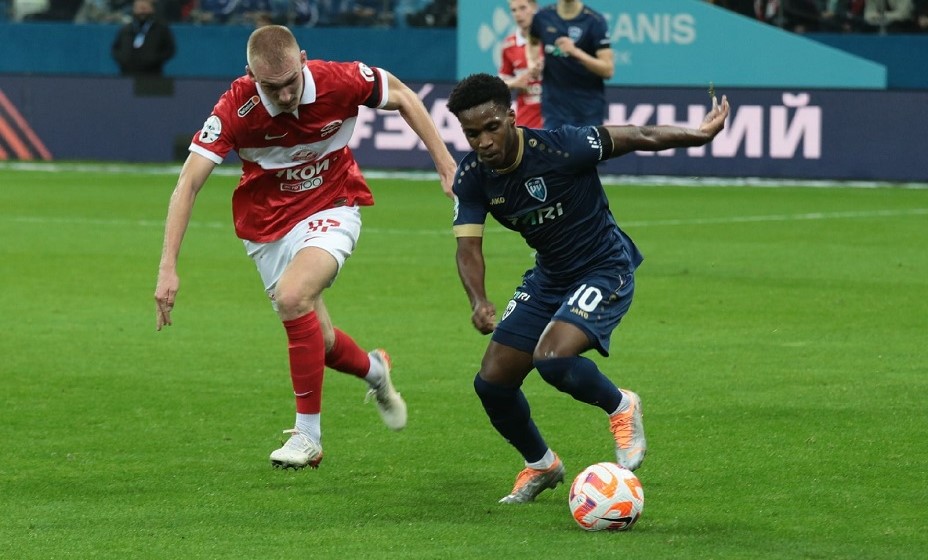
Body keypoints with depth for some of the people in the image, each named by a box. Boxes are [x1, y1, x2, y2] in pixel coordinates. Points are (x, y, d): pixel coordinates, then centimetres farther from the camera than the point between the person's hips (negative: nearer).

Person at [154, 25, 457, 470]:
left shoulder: (341, 82, -23)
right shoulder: (236, 109, -26)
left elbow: (402, 96, -2)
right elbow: (188, 184, -26)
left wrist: (445, 162, -2)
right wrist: (168, 267, -33)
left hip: (332, 208, -2)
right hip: (269, 225, 2)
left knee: (292, 297, -28)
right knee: (318, 341, 7)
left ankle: (308, 434, -16)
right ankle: (374, 371, 45)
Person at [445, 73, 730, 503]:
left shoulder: (558, 148, -26)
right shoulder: (472, 177, -10)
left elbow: (637, 138, -16)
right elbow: (469, 246, -13)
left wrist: (700, 135, -11)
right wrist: (478, 303, -31)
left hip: (605, 271, -7)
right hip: (548, 276, 7)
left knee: (552, 360, -30)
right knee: (492, 381, 2)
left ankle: (620, 407, 1)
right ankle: (540, 465, 28)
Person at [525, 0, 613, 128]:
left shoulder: (595, 21, -11)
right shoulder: (543, 17, 1)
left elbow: (608, 70, -16)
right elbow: (532, 42, 26)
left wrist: (576, 52, -29)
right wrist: (532, 62, 5)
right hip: (554, 105, 3)